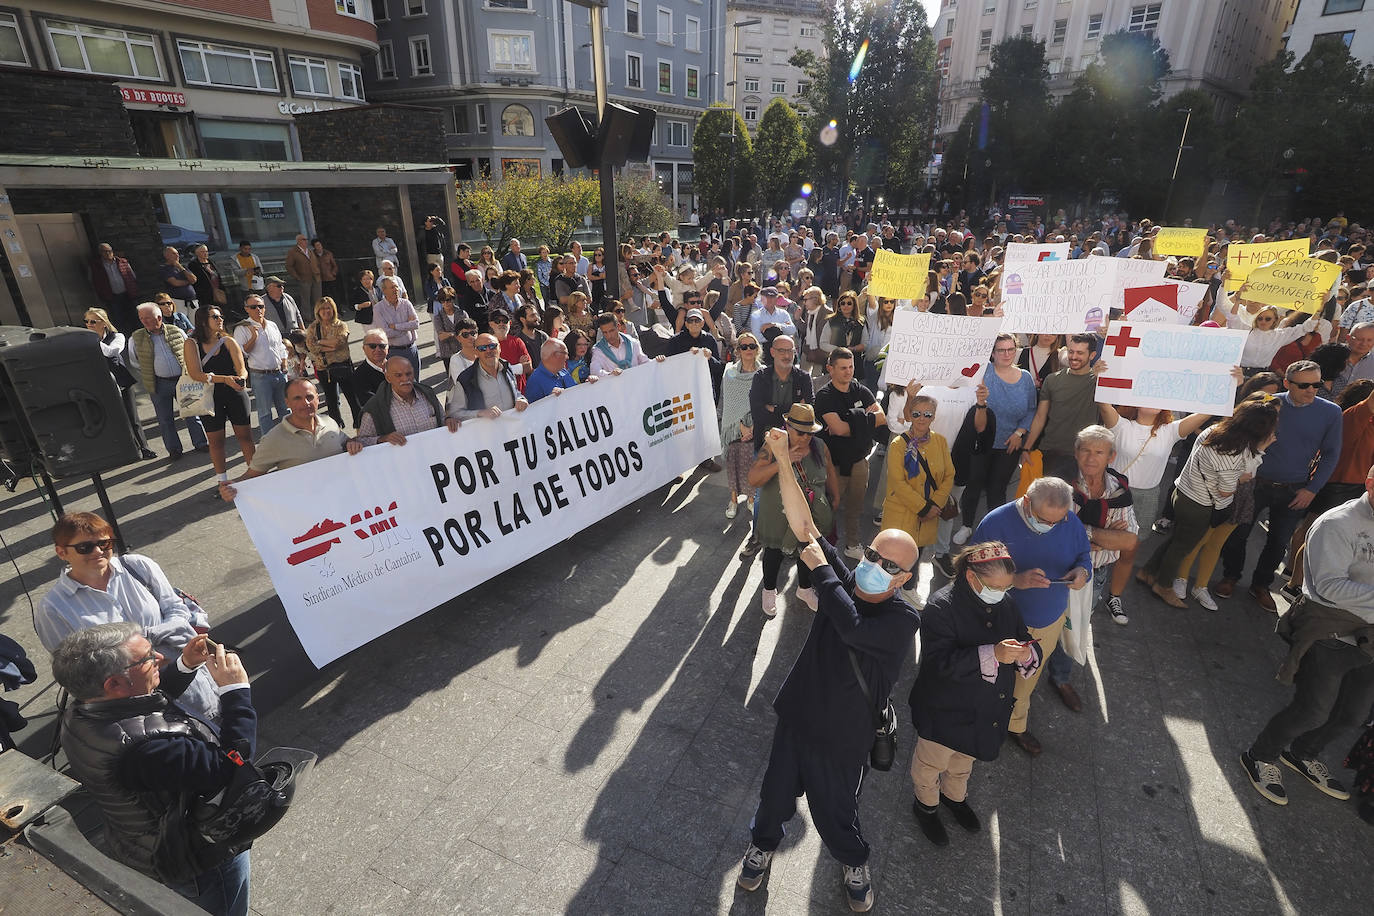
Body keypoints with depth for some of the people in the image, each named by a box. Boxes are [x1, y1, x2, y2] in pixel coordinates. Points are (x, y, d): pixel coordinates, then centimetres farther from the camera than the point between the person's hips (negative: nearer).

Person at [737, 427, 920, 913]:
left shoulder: (903, 619, -23)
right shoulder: (845, 579, -11)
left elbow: (852, 627, -42)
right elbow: (803, 524, -18)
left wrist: (820, 567, -30)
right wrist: (783, 460, -27)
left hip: (842, 738, -3)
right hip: (796, 716, 4)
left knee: (834, 813, 20)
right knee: (775, 794, 23)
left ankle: (855, 863, 54)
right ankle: (762, 844, 55)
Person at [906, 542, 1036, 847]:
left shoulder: (1006, 602, -9)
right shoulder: (941, 607, -30)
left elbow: (1023, 638, 0)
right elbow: (941, 662, -35)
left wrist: (1025, 653, -24)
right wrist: (992, 654, -44)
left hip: (986, 708, 6)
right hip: (944, 709, -6)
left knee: (965, 757, 32)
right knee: (932, 760, 20)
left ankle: (954, 796, 61)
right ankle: (926, 805, 50)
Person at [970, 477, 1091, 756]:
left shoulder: (1071, 522, -12)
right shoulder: (996, 523, -26)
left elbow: (1084, 554, 5)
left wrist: (1082, 571, -19)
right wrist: (1016, 580, -40)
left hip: (1049, 619, 5)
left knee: (1028, 678, 26)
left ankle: (1016, 725, 52)